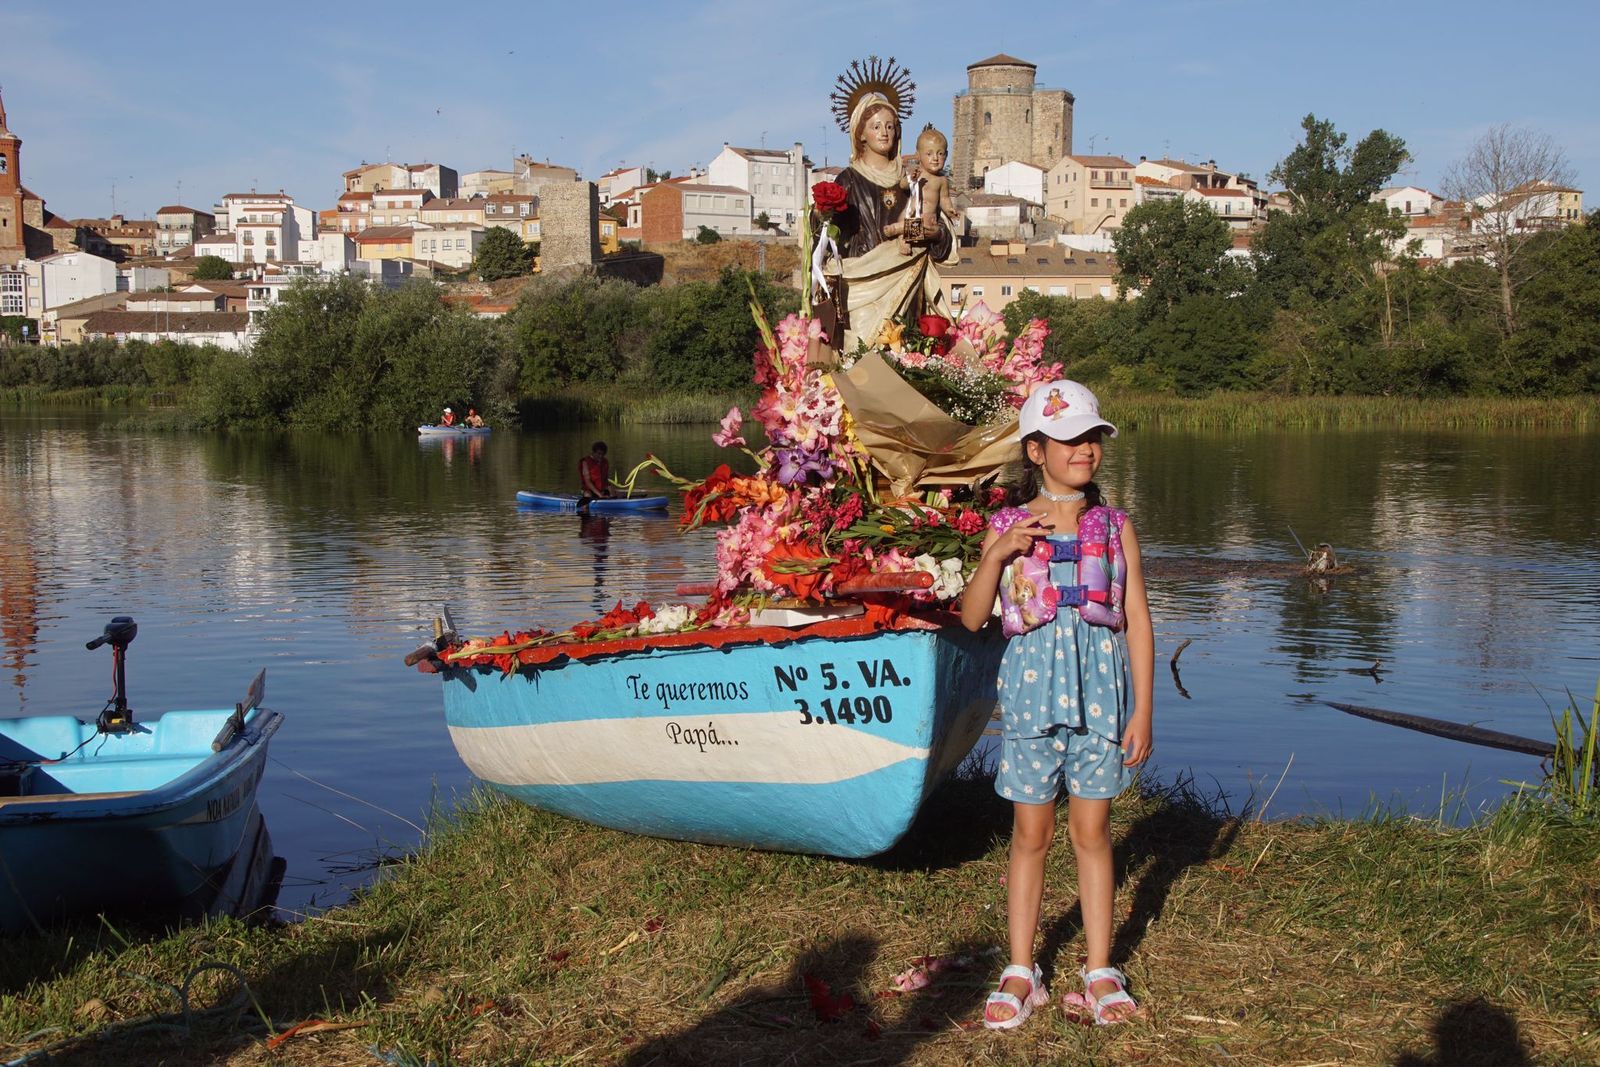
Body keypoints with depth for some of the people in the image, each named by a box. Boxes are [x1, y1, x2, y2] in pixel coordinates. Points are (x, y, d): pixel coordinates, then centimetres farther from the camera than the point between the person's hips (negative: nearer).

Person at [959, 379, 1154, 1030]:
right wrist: (997, 555, -16)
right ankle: (1021, 974, 19)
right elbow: (972, 618, -1)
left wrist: (1142, 709, -1)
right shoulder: (1008, 526, 1)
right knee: (1030, 835, 7)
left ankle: (1100, 972, 21)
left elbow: (1137, 620, 4)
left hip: (1099, 688, 1)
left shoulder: (1116, 528, 4)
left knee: (1091, 834, 8)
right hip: (1032, 685, 0)